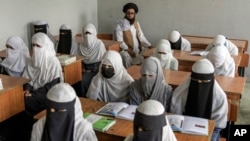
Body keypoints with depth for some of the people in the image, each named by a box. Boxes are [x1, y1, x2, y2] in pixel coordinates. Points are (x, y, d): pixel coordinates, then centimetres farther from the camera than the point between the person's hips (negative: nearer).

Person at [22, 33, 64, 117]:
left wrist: (34, 94, -18)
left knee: (25, 100, -26)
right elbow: (27, 77, 9)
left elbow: (51, 86, -16)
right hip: (34, 91, 6)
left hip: (47, 95, -5)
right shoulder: (33, 60, 6)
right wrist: (27, 89, -11)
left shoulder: (53, 62, -13)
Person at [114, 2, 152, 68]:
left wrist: (149, 46, -2)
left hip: (137, 49, 6)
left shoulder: (136, 23, 12)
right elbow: (119, 40, -12)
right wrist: (128, 50, -23)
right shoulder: (120, 24, -6)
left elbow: (141, 37, 13)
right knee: (126, 56, -35)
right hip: (125, 50, -6)